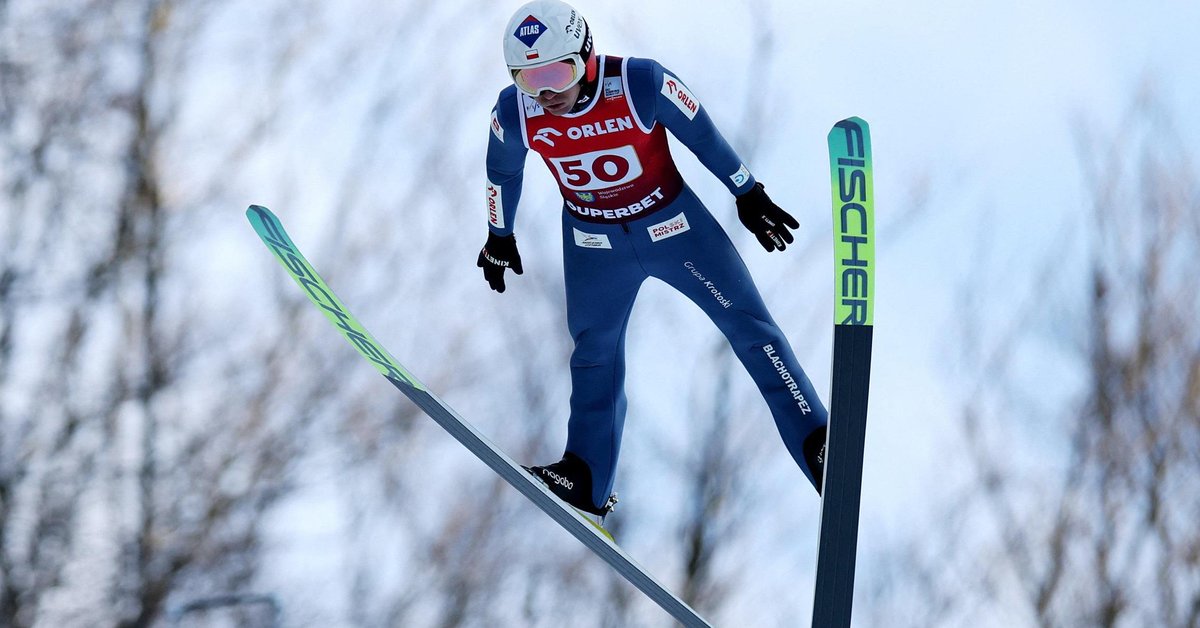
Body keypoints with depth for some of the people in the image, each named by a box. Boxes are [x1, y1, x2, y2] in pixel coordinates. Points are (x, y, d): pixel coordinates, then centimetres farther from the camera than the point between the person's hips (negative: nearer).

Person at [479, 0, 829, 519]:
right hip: (593, 242, 2)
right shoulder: (515, 113, -21)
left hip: (672, 224, -2)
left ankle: (818, 444, 1)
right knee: (594, 354, 14)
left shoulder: (641, 84, -29)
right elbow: (502, 172, 2)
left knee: (749, 326, -3)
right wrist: (499, 237, 16)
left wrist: (749, 197, -1)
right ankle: (586, 481, 27)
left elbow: (703, 136, -12)